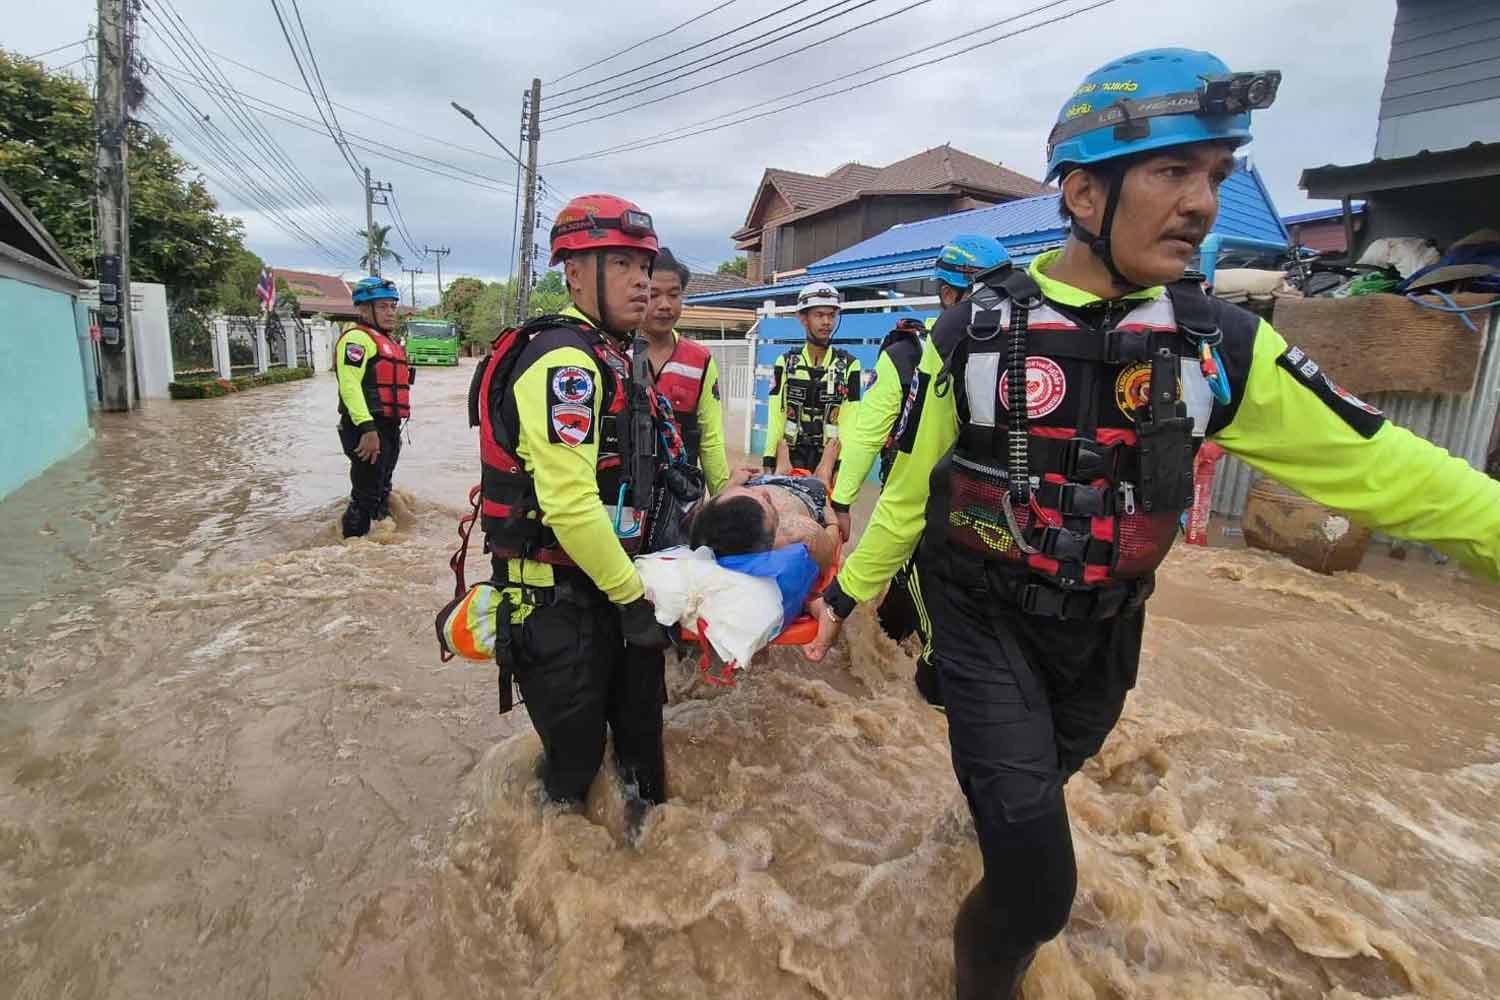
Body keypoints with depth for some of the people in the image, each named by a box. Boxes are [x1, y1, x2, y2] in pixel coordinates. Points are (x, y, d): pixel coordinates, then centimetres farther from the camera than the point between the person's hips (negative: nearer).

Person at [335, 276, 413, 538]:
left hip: (389, 429, 10)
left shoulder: (388, 342, 20)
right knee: (366, 498, -6)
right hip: (368, 430, -10)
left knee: (381, 494, 20)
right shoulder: (357, 338, -11)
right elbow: (349, 385, -22)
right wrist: (368, 429, -29)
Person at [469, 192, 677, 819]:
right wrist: (632, 595, -19)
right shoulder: (564, 361, -21)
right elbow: (568, 503, -28)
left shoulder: (609, 357, 12)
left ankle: (647, 816, 46)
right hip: (558, 600, -9)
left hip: (606, 585, 10)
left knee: (639, 722, 23)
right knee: (577, 755, 9)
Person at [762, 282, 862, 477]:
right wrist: (769, 464, -8)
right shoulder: (786, 363, 4)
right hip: (790, 456, 1)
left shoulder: (848, 365, 1)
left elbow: (849, 423, -5)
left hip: (830, 458, -1)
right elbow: (776, 419, -1)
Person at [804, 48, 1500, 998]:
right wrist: (851, 589, 0)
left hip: (1102, 627, 4)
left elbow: (1377, 464, -4)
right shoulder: (976, 335, -14)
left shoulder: (1224, 344, -8)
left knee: (1055, 765, 31)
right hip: (985, 618, -3)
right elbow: (911, 482, -6)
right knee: (1040, 884, -7)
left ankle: (999, 803, 67)